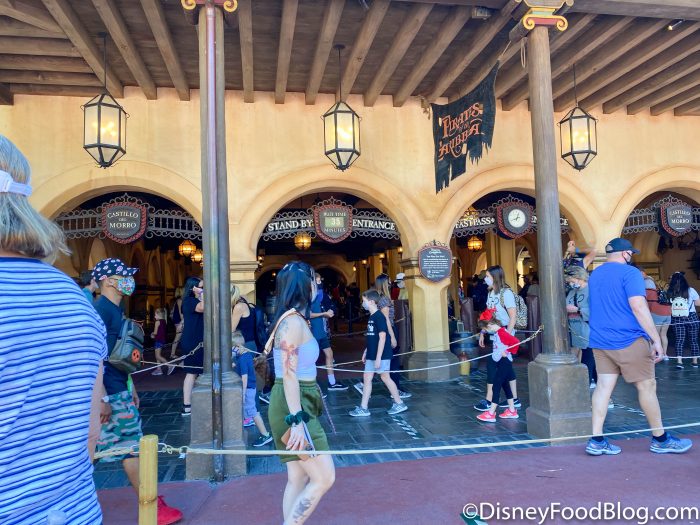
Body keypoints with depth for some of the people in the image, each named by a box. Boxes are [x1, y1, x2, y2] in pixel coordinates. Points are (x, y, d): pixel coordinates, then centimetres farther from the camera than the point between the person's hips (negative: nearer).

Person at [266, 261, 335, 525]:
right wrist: (297, 420, -24)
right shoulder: (293, 322, -18)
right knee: (324, 477, -3)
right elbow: (289, 375, -22)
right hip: (294, 406, -10)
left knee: (298, 478, 15)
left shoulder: (294, 319, 12)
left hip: (298, 404, 10)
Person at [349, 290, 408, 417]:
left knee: (385, 377, 2)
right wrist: (366, 352, 19)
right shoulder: (371, 317, 10)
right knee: (367, 378, 7)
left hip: (381, 355, -9)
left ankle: (400, 404, 17)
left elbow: (382, 337, -20)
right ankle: (363, 408, 12)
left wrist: (378, 357, -21)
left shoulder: (379, 317, -16)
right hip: (371, 355, 9)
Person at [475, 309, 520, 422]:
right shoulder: (496, 332, 6)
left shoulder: (502, 332, -21)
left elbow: (515, 342, -27)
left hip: (505, 363, -10)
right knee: (505, 385, 16)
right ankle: (512, 410, 26)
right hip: (500, 362, 10)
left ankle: (491, 413, -6)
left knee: (496, 386, -8)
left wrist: (507, 352, -18)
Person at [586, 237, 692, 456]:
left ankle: (596, 440, 3)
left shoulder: (595, 274, 14)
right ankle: (660, 439, 21)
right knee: (647, 386, 7)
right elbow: (638, 307, -19)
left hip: (600, 342, 7)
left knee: (603, 386, 5)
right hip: (628, 341, -7)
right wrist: (656, 339, -17)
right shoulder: (629, 272, -10)